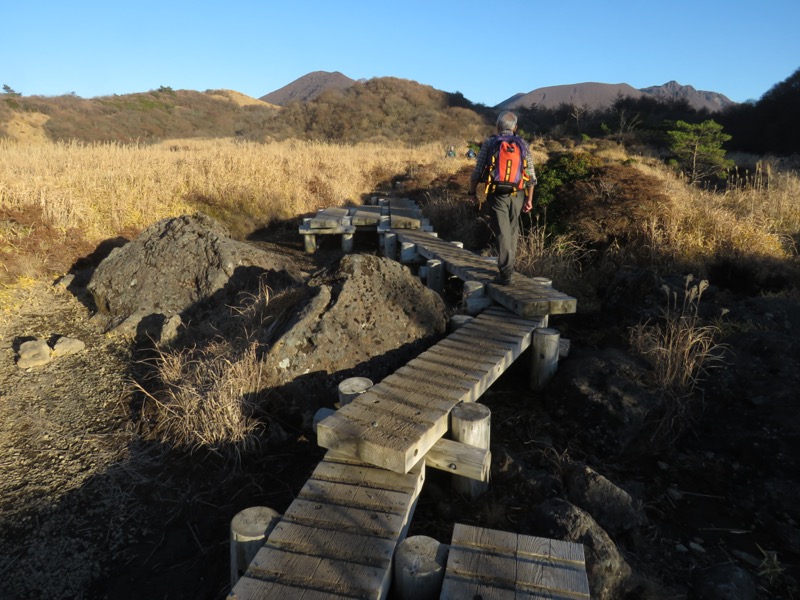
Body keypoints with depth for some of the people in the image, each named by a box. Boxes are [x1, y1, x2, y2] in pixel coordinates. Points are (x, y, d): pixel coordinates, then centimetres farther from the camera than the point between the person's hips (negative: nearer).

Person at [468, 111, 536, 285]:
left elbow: (477, 172, -4)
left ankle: (506, 273, -6)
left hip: (496, 195, -2)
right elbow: (531, 175, 3)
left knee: (502, 233, -1)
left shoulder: (489, 143, -2)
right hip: (517, 195, 2)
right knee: (512, 231, 18)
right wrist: (529, 199, 10)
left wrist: (472, 192, 8)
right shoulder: (523, 145, 4)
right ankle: (508, 265, 30)